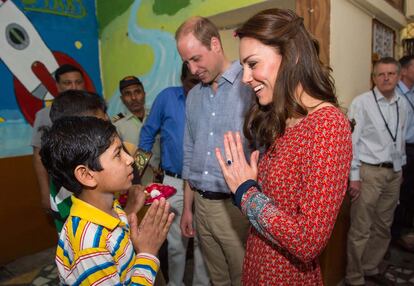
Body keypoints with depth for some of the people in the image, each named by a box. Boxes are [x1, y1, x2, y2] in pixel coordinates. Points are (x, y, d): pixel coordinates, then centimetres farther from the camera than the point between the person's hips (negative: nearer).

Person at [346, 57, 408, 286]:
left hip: (394, 173, 6)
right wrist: (353, 176, -14)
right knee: (361, 229, 1)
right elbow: (351, 141, -12)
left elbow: (401, 140, 17)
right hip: (369, 172, -6)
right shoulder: (361, 103, -8)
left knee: (383, 227, 17)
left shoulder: (401, 106, 10)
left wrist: (400, 168, 15)